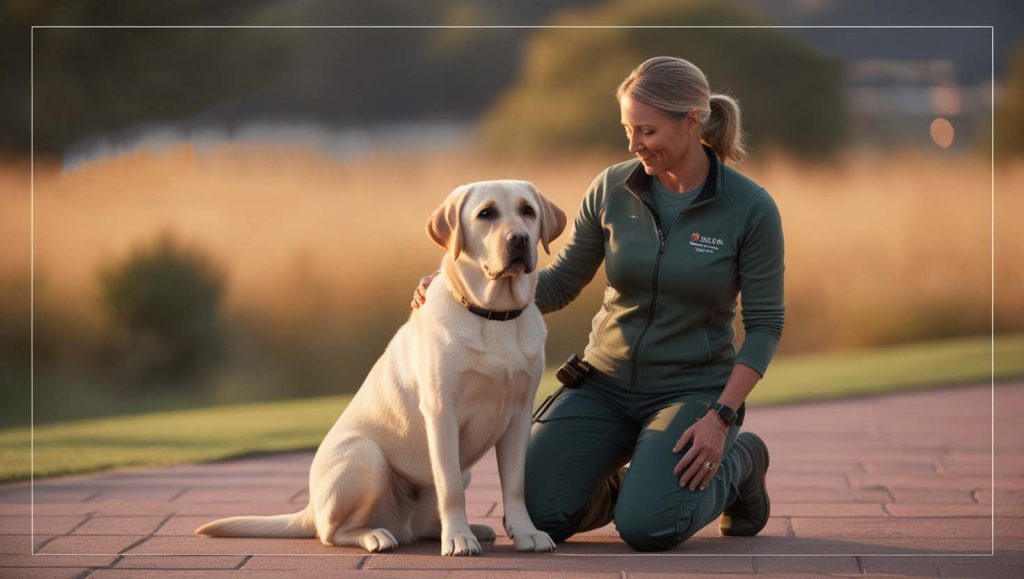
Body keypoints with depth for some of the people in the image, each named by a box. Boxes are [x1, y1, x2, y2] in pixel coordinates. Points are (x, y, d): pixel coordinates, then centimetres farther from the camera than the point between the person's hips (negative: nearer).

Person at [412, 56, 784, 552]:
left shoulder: (750, 208, -13)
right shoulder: (613, 189, -4)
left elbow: (765, 324, -9)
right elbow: (559, 285, 3)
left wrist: (721, 417, -20)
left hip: (691, 391, -3)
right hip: (605, 384, 3)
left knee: (646, 528, -28)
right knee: (538, 514, -18)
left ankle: (736, 462, 6)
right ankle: (619, 485, 18)